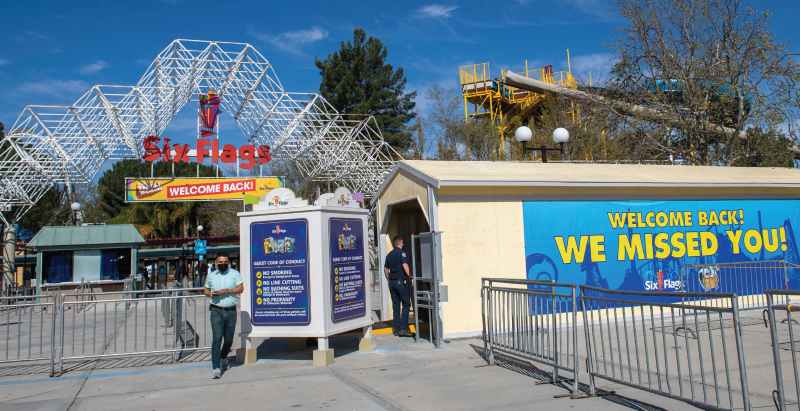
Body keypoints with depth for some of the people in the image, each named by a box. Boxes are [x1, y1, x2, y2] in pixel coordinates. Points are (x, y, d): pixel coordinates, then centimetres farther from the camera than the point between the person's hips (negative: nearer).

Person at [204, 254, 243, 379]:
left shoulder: (235, 274, 3)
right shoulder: (211, 275, 10)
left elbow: (241, 288, -7)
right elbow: (205, 289, 18)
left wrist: (226, 291, -18)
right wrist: (210, 294, -5)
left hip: (231, 311, 1)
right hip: (216, 311, 0)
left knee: (228, 339, 10)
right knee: (217, 338, -11)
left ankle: (223, 358, 40)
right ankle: (216, 368, -11)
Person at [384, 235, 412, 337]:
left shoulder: (389, 255, 12)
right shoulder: (402, 253, -8)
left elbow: (385, 269, 15)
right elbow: (405, 266, -19)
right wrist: (409, 276, -8)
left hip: (392, 282, 7)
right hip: (401, 281, -6)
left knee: (395, 306, 10)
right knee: (406, 304, 0)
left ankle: (396, 329, 13)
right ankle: (403, 328, -8)